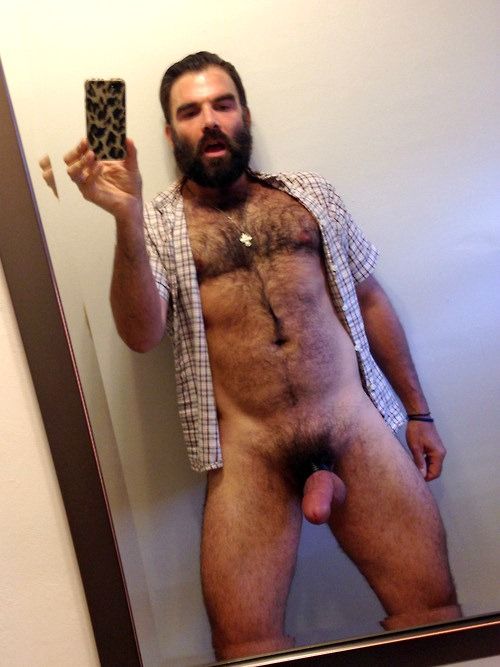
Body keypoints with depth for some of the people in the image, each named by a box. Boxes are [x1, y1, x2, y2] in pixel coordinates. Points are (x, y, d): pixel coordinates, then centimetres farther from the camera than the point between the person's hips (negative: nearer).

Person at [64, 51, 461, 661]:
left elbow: (369, 300, 14)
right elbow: (141, 335, -10)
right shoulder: (157, 223, 5)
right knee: (245, 643, 1)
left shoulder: (310, 193, 12)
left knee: (432, 607, 3)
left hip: (356, 424, 2)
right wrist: (127, 217, -22)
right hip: (247, 450, -1)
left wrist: (418, 411, 14)